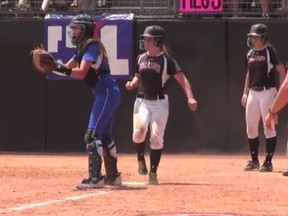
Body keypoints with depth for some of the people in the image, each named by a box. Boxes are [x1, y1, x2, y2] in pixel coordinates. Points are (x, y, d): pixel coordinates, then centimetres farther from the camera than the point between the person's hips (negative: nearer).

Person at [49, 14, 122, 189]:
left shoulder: (92, 46, -14)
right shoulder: (82, 48, 16)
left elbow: (81, 73, -25)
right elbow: (67, 69, 13)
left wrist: (58, 67, -34)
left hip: (107, 93, -11)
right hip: (105, 94, 11)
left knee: (92, 134, -16)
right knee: (104, 135, 18)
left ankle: (95, 177, -21)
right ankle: (113, 175, 28)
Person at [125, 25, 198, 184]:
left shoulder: (166, 60, -7)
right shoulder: (141, 58, 8)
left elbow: (182, 79, -14)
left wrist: (190, 98, -28)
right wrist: (132, 84, 0)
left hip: (160, 102, -3)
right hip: (142, 101, 3)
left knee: (156, 137, -7)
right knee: (139, 130, -21)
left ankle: (153, 172, 6)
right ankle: (140, 159, 4)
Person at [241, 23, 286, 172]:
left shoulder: (270, 51, -8)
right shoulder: (250, 53, 11)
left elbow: (282, 71, -8)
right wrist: (245, 92, 15)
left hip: (267, 92, -7)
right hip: (253, 92, 7)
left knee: (269, 127, -5)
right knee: (251, 127, 7)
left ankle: (268, 161, -2)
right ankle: (254, 160, 17)